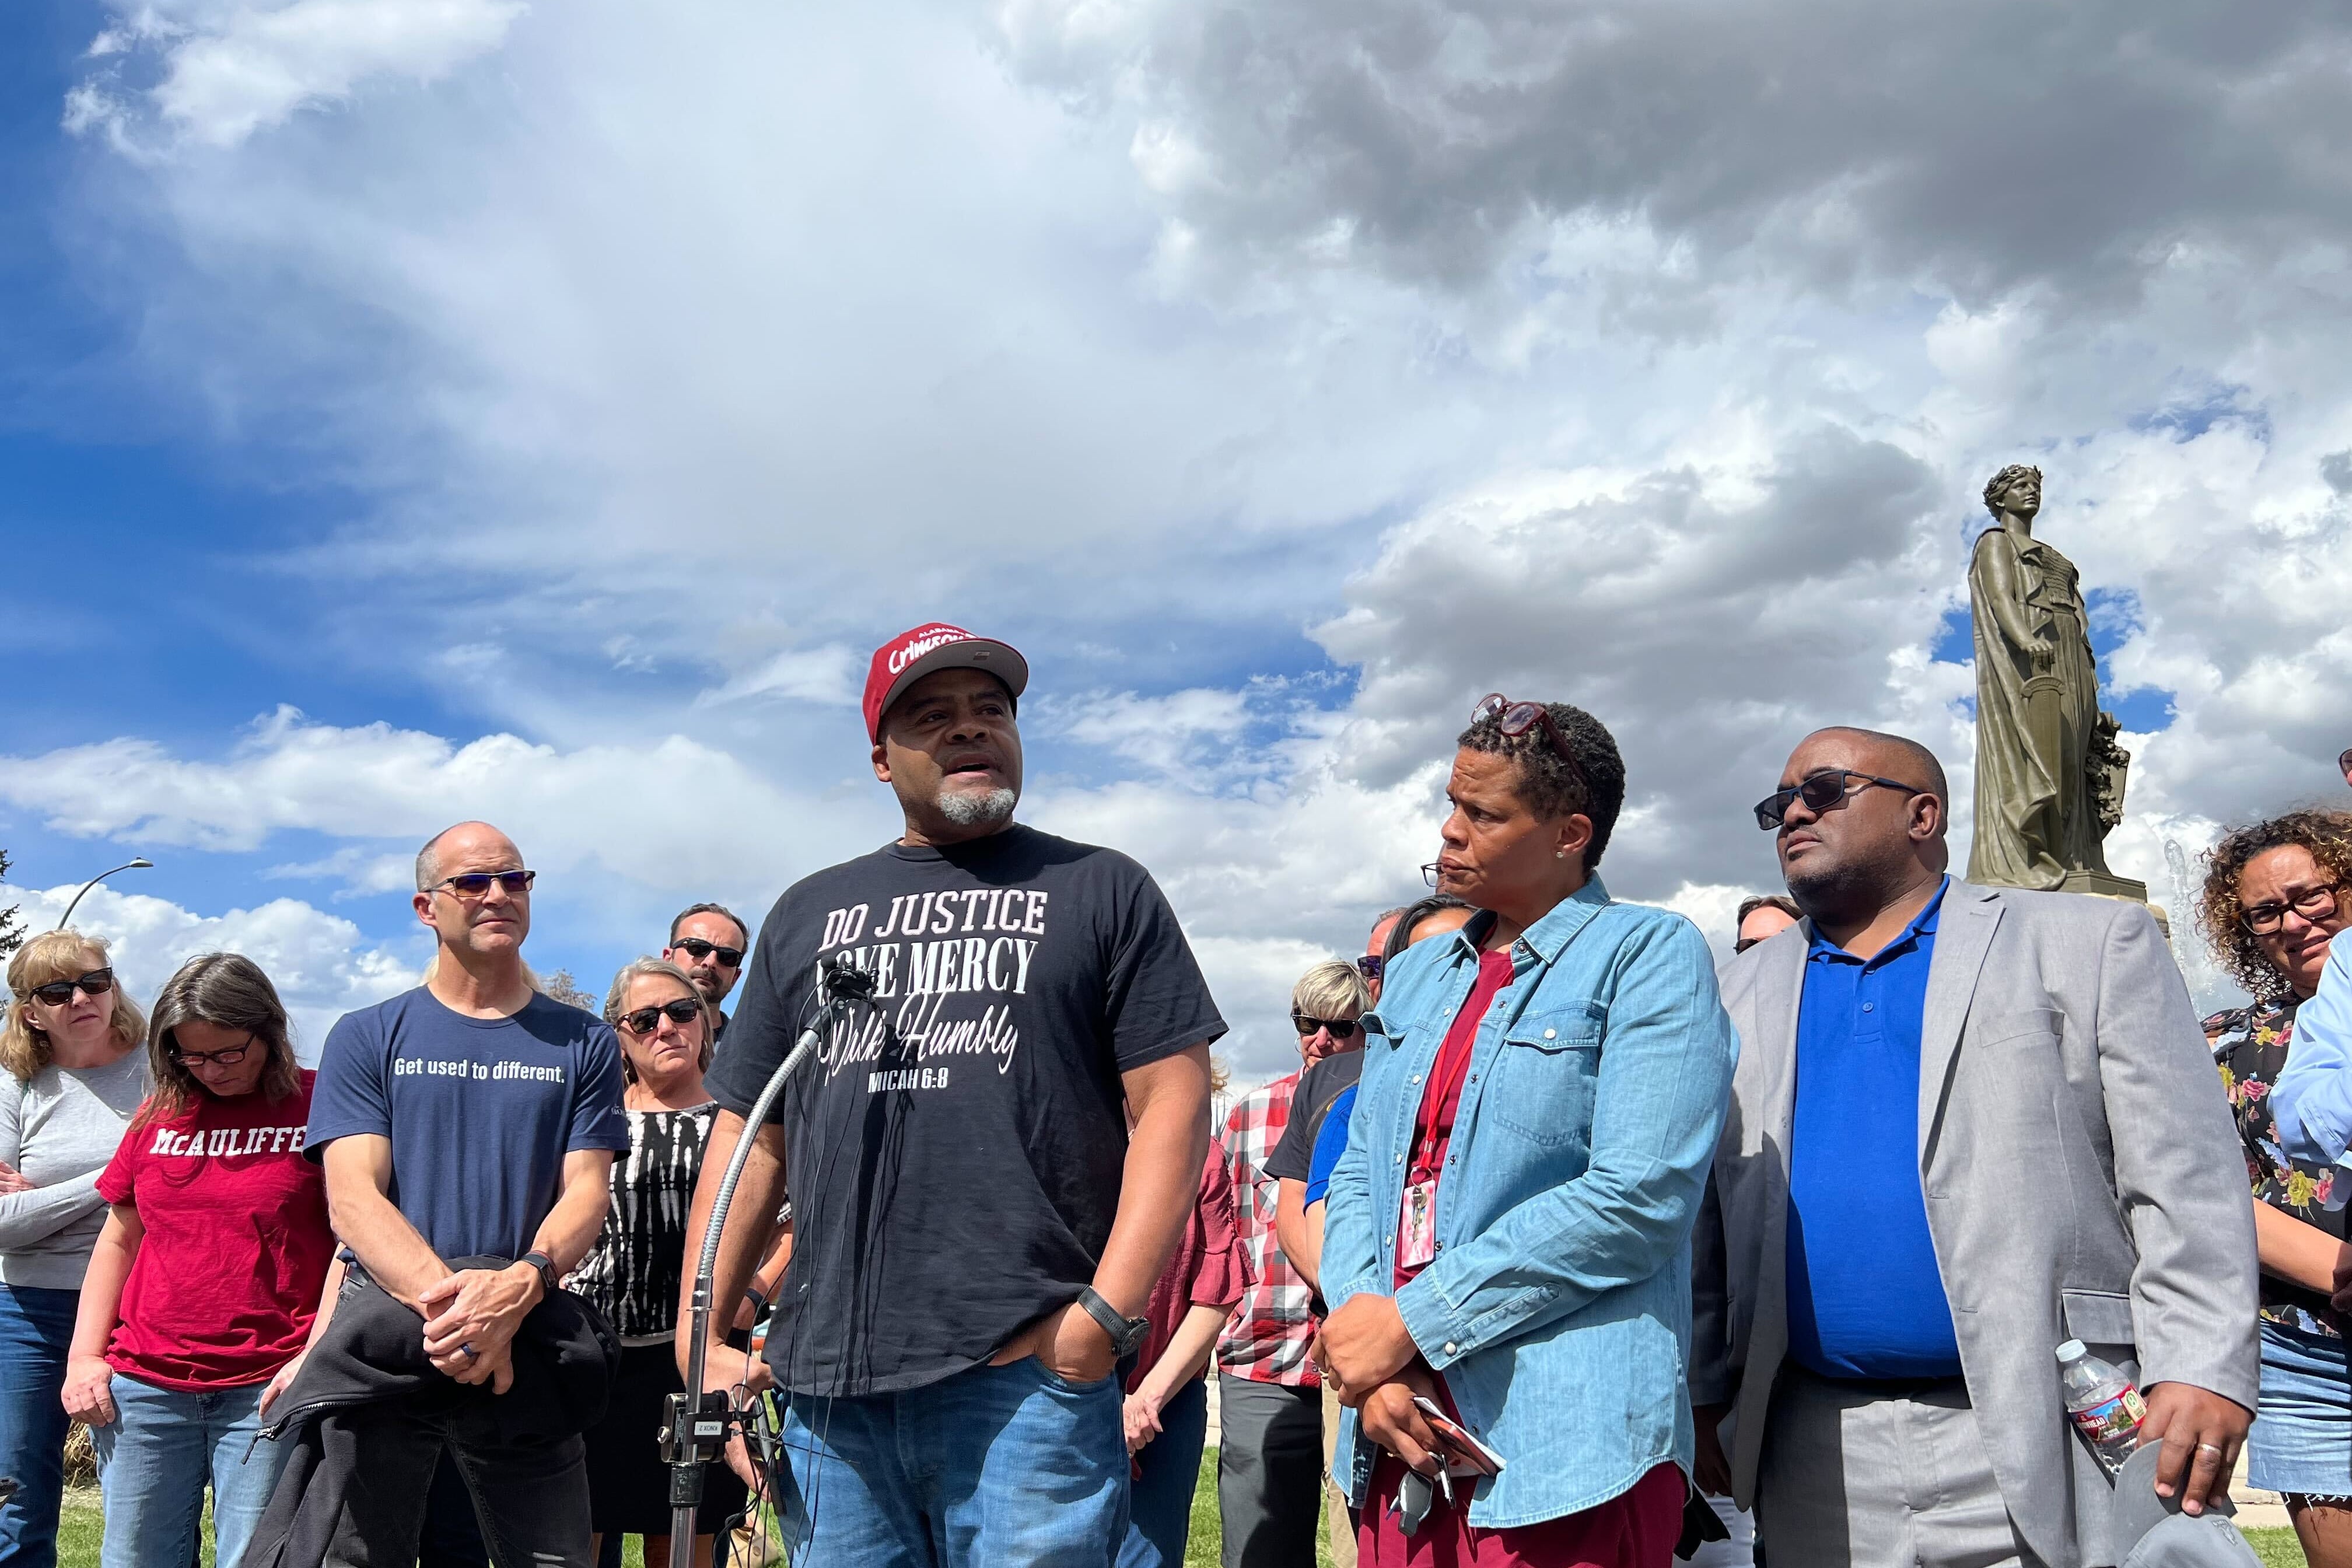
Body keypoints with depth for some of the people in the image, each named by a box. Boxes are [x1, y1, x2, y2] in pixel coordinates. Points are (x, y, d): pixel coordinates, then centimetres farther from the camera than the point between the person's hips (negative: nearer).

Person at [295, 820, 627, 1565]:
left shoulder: (583, 1043, 11)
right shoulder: (366, 1038, 9)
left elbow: (587, 1191, 2)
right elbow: (352, 1197, -2)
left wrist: (521, 1284, -20)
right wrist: (445, 1296, -20)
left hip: (528, 1343, 1)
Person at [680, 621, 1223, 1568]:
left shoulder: (1103, 890, 8)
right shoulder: (807, 914, 18)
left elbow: (1172, 1106, -1)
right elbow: (749, 1137, 15)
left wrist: (1109, 1312, -11)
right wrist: (699, 1341, 6)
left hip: (1028, 1374, -3)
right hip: (825, 1383, 4)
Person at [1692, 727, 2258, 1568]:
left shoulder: (2089, 943, 3)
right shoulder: (1746, 990, 14)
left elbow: (2183, 1184, -3)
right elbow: (1708, 1215, 13)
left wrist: (2202, 1369, -12)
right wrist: (1697, 1391, 7)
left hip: (2040, 1450, -3)